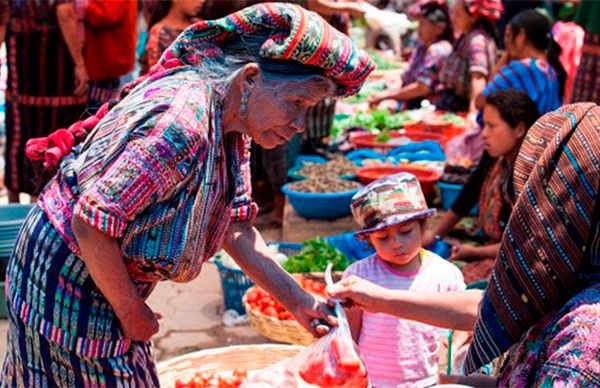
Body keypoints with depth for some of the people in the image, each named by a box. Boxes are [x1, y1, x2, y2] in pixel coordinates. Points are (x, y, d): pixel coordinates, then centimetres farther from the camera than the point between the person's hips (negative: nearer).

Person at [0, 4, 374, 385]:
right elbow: (92, 224, -32)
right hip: (68, 279, -9)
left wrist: (298, 300, -5)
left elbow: (235, 227, 1)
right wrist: (132, 314, -18)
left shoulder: (230, 123, -3)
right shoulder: (182, 125, -33)